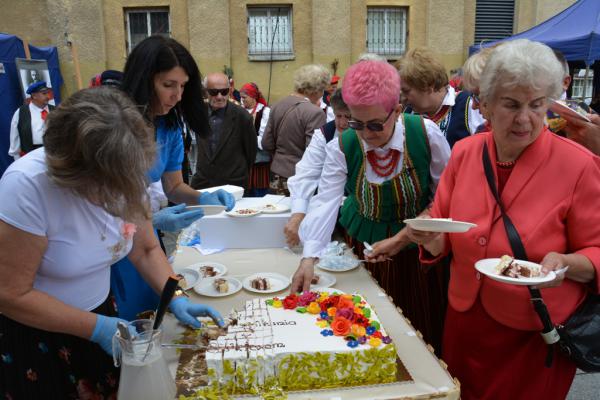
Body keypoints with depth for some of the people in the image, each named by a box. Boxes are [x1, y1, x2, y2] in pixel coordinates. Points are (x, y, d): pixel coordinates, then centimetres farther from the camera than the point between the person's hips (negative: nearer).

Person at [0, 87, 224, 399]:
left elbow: (146, 250, -2)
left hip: (99, 314, 5)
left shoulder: (123, 175, -14)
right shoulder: (27, 186, -30)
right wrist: (98, 327, -23)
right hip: (32, 336, -4)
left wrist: (175, 299, -15)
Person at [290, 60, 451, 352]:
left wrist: (405, 236, -14)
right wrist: (309, 257, -35)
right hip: (364, 246, 1)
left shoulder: (425, 134, -17)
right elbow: (325, 200, -23)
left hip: (417, 248, 0)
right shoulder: (342, 147, -15)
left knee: (421, 331, 11)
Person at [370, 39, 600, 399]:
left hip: (536, 338, -3)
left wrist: (565, 263, -28)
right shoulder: (464, 152, -3)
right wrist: (433, 239, -18)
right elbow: (444, 239, 3)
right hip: (466, 324, 4)